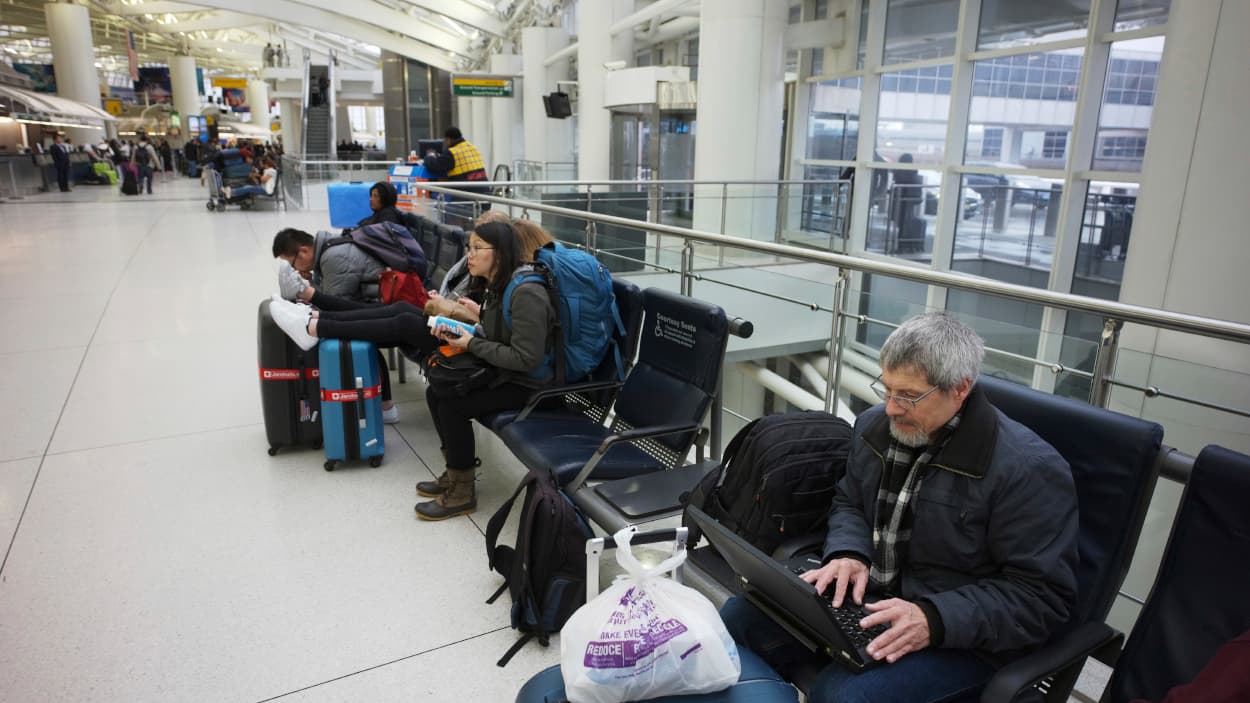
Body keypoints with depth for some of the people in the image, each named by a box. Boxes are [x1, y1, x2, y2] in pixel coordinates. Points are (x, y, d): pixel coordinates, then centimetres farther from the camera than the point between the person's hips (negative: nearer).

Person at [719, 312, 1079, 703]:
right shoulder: (875, 426, 1)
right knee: (738, 617, -8)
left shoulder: (1028, 469, -20)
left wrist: (935, 619, -31)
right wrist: (849, 554, -8)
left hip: (961, 637, -6)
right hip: (868, 595, 6)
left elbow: (1043, 596, -18)